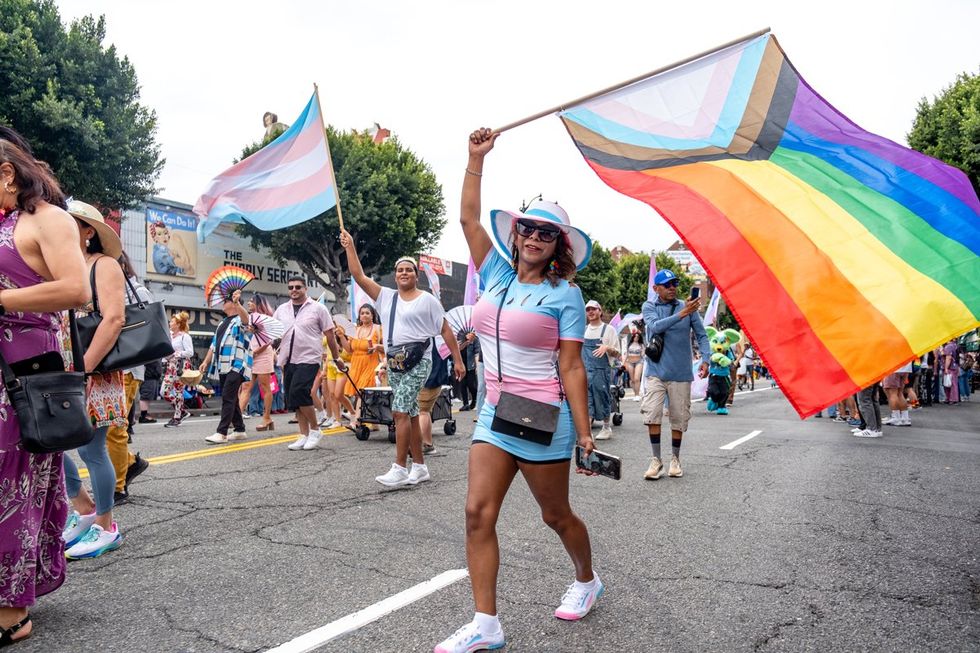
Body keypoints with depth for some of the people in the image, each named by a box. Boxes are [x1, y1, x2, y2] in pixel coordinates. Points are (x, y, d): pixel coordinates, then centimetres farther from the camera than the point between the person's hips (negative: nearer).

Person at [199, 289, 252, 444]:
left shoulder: (239, 320, -1)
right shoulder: (222, 324, 24)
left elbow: (246, 317, -27)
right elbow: (214, 344, 25)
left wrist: (237, 303, -45)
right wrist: (206, 361, 17)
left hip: (236, 365, -9)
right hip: (222, 366, 9)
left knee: (228, 397, -14)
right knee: (231, 398, 10)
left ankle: (221, 433, -16)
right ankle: (239, 430, 17)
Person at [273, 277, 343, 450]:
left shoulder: (317, 308, -1)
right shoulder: (281, 310, 12)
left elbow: (329, 334, 2)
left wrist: (336, 358, 4)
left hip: (308, 359, -6)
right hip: (288, 361, 6)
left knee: (299, 393, -18)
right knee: (293, 399, 7)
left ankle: (315, 429, 0)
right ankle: (304, 436, 17)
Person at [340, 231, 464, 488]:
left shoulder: (427, 299, -1)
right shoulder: (386, 296, 12)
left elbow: (446, 330, 0)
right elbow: (359, 276, 6)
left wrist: (458, 361, -3)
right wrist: (350, 247, 1)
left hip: (417, 361, -6)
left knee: (400, 411, -16)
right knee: (410, 414, 10)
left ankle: (400, 468, -12)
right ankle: (420, 466, 18)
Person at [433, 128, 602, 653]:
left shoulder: (565, 295, -7)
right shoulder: (496, 274, 8)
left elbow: (571, 367, -9)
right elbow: (469, 217, 8)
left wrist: (584, 431, -11)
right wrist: (476, 158, 4)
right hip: (495, 413, 5)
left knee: (555, 515, 11)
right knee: (477, 512, -4)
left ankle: (587, 580, 40)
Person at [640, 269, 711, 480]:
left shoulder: (688, 308, 4)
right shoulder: (649, 307, 1)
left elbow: (701, 335, 4)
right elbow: (655, 326, -18)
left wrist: (705, 359, -11)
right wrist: (681, 314, -29)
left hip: (681, 373, 1)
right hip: (656, 371, -1)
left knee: (679, 418, 7)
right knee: (652, 415, -10)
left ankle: (675, 459, 23)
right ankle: (656, 460, 1)